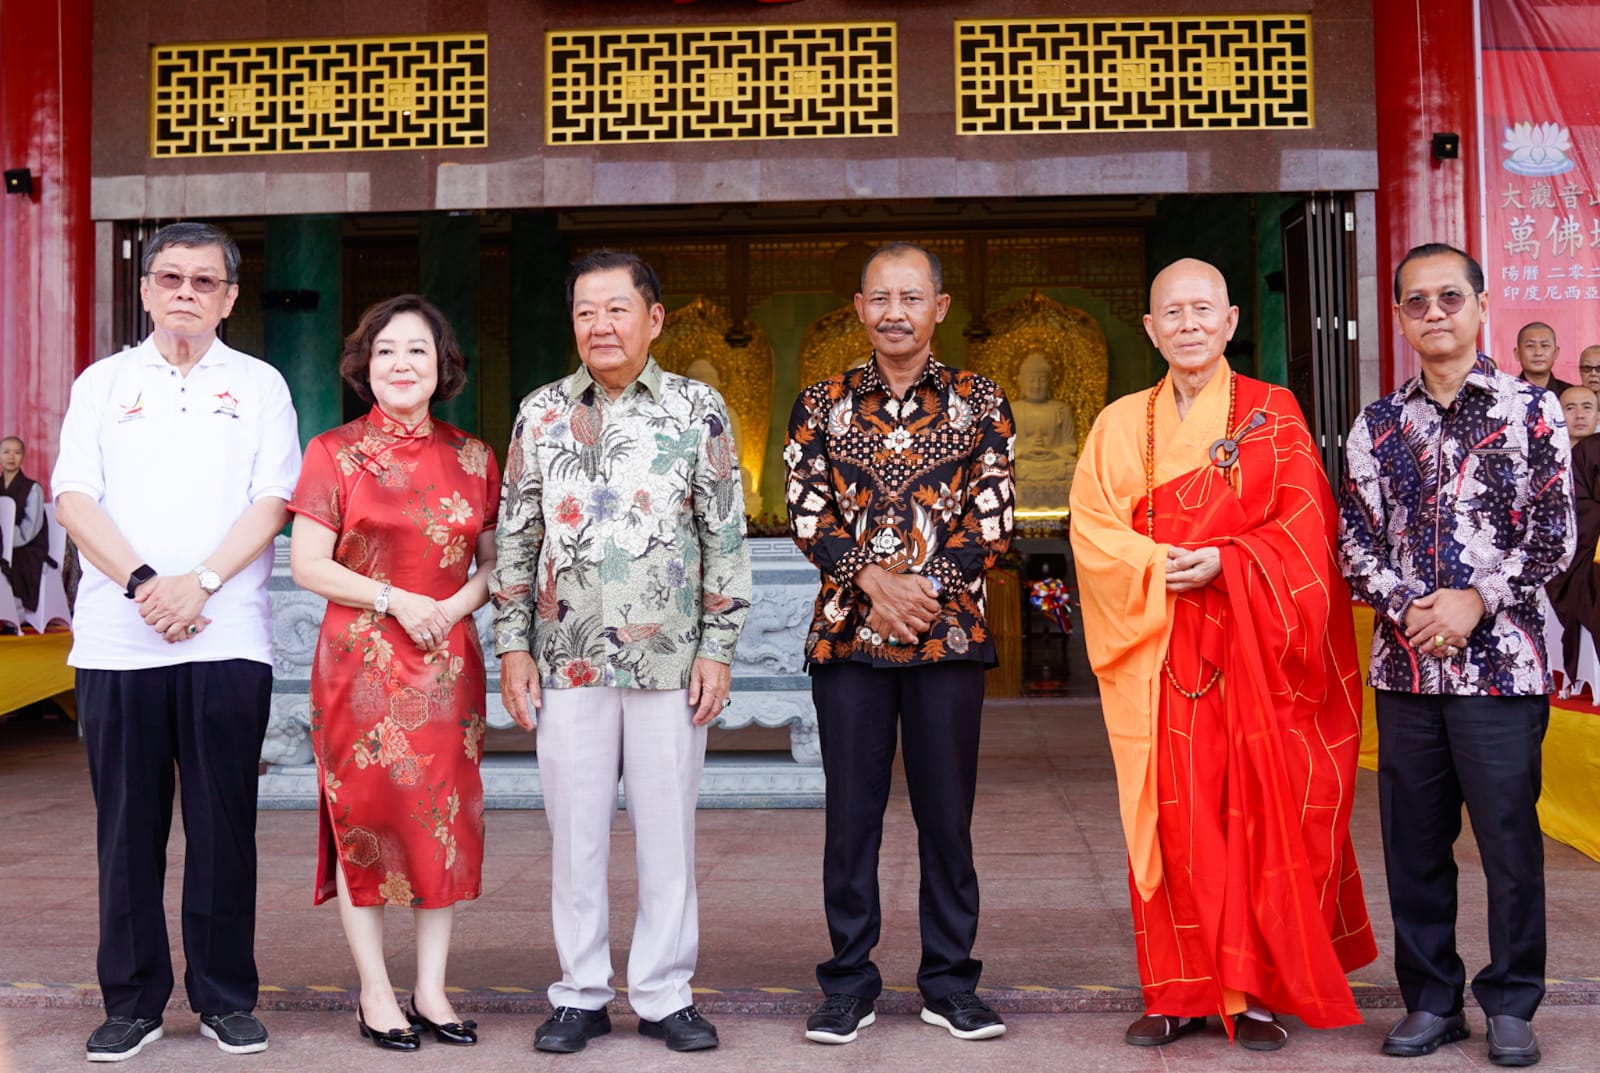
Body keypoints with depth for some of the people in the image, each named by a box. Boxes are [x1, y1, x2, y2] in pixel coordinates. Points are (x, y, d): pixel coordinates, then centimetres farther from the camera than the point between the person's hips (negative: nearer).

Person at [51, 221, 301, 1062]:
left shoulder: (258, 385, 11)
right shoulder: (102, 384, 13)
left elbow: (271, 501, 1)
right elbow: (74, 498, 3)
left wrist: (200, 581, -12)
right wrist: (142, 581, -11)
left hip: (227, 638, -1)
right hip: (116, 638, 1)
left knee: (224, 823, 3)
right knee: (128, 825, 5)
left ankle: (226, 998, 13)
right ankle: (132, 1001, 15)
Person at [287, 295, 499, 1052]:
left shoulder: (472, 458, 9)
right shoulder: (334, 452, 1)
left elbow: (498, 560, 11)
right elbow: (307, 564, -4)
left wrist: (458, 604, -9)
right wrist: (394, 601, -13)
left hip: (447, 661, 3)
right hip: (360, 661, -3)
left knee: (444, 816, 4)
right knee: (365, 814, 1)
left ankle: (431, 990, 15)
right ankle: (375, 994, 12)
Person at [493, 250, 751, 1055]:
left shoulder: (698, 409, 1)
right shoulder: (541, 414, 7)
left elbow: (725, 536, 1)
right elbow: (515, 535, 10)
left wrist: (718, 647, -4)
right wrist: (513, 644, 4)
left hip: (669, 658, -1)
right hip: (569, 658, 2)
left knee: (667, 827, 5)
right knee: (575, 829, 7)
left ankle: (664, 994, 18)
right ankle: (581, 994, 21)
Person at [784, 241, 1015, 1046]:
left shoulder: (980, 403, 5)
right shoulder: (822, 405, 7)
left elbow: (992, 523, 0)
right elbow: (807, 517, 0)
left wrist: (924, 588, -13)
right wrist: (873, 578, -15)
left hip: (949, 633, 0)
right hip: (848, 633, 1)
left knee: (946, 812, 6)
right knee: (851, 813, 5)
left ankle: (949, 981, 19)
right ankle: (849, 981, 17)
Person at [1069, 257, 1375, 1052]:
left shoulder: (1273, 414, 6)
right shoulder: (1121, 424, 11)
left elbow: (1304, 519, -2)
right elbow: (1093, 528, 3)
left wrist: (1225, 562, -16)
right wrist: (1162, 565, -14)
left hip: (1252, 649, -1)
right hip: (1159, 650, 1)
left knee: (1260, 811, -1)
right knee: (1172, 816, 1)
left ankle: (1255, 991, 9)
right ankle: (1180, 992, 10)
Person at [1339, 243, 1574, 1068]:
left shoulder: (1529, 410, 3)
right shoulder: (1377, 426, 10)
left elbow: (1554, 534, -2)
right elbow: (1355, 541, 5)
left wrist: (1477, 599, -12)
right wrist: (1407, 609, -10)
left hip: (1501, 660, -3)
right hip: (1403, 663, 3)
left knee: (1509, 835, 1)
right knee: (1414, 839, 8)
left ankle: (1512, 1003, 16)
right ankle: (1430, 999, 20)